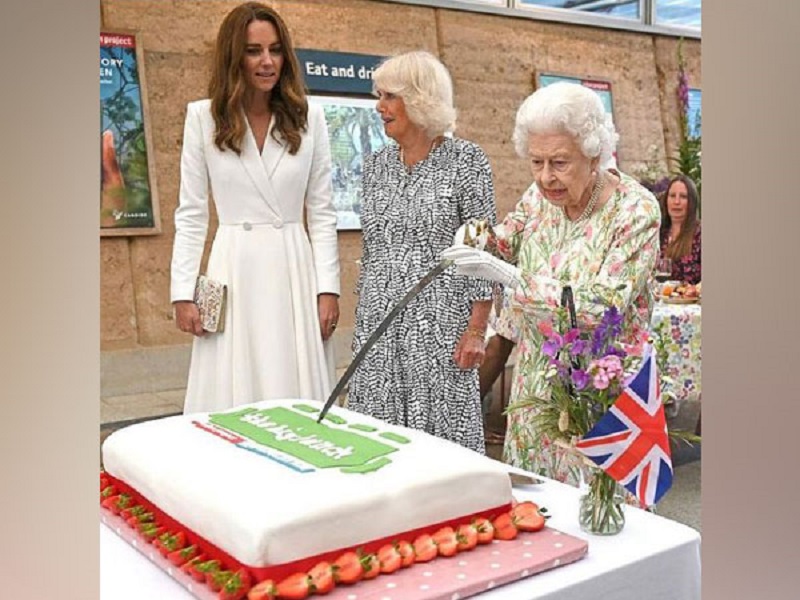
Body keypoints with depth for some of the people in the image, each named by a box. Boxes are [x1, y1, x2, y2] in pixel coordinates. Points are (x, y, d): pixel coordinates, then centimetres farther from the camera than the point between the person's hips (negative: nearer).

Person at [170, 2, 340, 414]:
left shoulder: (308, 118, 4)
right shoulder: (203, 117, 1)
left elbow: (322, 211, 6)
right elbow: (191, 213, 3)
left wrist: (328, 287, -1)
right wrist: (183, 291, -3)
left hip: (295, 271, 1)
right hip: (234, 272, -1)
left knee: (299, 402, 4)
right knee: (232, 402, 3)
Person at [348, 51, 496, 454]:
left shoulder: (466, 160, -4)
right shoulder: (375, 164, 11)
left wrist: (476, 329, -12)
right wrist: (361, 320, 15)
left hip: (439, 323, -5)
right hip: (379, 323, 5)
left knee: (441, 433, -1)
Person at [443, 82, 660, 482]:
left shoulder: (635, 210, -17)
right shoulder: (541, 195, -1)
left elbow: (604, 308, -24)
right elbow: (507, 241, 16)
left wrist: (513, 277, -31)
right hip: (536, 375, 5)